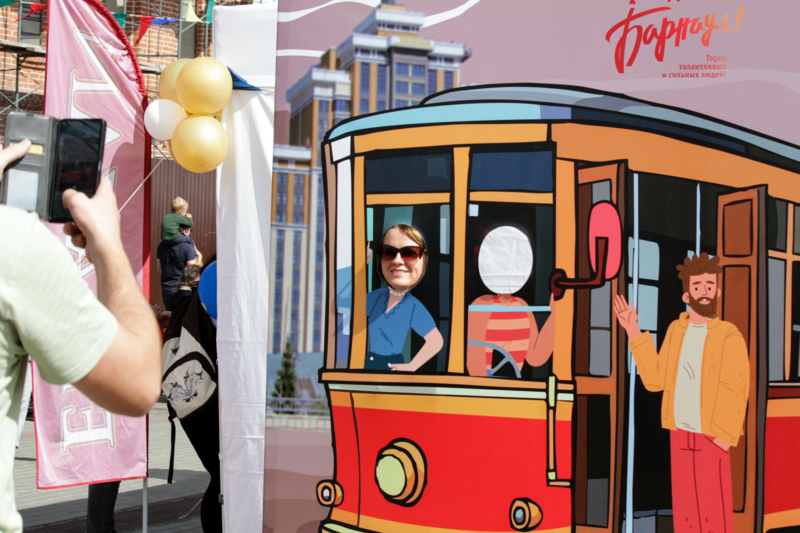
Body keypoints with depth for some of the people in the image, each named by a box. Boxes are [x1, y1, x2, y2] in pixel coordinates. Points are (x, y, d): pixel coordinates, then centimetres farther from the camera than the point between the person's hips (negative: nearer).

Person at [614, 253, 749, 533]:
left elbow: (735, 392, -15)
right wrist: (633, 333, 3)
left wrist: (722, 439, -21)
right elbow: (655, 379, 6)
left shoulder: (729, 335, -11)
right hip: (680, 435, 6)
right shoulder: (676, 329, 7)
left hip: (710, 438, -5)